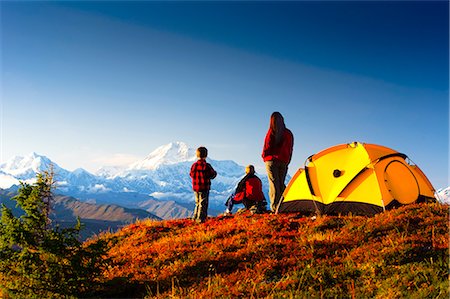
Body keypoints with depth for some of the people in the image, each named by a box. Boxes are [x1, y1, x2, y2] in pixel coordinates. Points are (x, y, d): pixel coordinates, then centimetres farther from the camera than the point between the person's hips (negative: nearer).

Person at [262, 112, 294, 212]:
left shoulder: (271, 132, -6)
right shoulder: (288, 133, 7)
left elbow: (267, 148, -2)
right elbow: (290, 149, 10)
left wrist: (264, 157, 14)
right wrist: (287, 161, 15)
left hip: (272, 160, -4)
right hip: (284, 162, 4)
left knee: (274, 183, -4)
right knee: (281, 184, 12)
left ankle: (274, 207, -10)